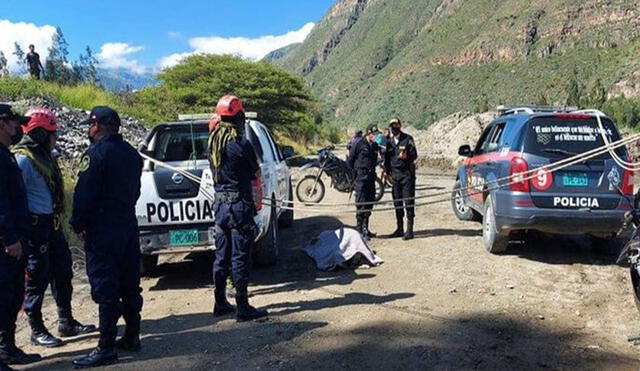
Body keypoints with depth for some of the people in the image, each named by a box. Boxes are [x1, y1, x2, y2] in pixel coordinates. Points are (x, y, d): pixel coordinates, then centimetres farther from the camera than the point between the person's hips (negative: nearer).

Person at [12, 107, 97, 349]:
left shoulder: (45, 156, 13)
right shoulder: (23, 159, -15)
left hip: (52, 223, 9)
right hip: (36, 226, -9)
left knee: (62, 272, 15)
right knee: (38, 277, 0)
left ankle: (66, 322, 28)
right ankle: (37, 331, 13)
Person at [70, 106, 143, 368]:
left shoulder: (96, 153, -13)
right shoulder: (130, 153, 13)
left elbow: (84, 194, -16)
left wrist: (78, 224, -7)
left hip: (103, 229, -8)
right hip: (129, 225, 8)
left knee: (105, 288, -5)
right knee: (129, 285, 14)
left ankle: (106, 348, -1)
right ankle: (132, 337, 23)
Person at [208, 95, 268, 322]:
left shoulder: (213, 141, 8)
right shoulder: (240, 143, -15)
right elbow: (256, 173, -3)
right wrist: (253, 174, 16)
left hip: (220, 203, 7)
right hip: (239, 203, -7)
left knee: (221, 255, 14)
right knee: (240, 257, -2)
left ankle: (220, 303, 24)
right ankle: (243, 308, 5)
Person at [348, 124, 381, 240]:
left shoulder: (375, 146, 13)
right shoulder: (359, 144, -7)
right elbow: (350, 160, -3)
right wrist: (354, 172, -1)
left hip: (371, 177, 7)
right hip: (361, 177, -7)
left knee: (370, 204, 11)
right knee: (361, 204, -8)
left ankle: (365, 229, 22)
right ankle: (360, 231, -4)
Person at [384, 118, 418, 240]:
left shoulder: (408, 139, -2)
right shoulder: (390, 142, 14)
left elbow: (414, 155, -6)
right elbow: (387, 158, 19)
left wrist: (406, 156, -25)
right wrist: (387, 172, 12)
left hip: (407, 174, -6)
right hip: (395, 174, 6)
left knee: (408, 202, -6)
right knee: (397, 202, 9)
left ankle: (409, 230, -4)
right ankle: (399, 229, 18)